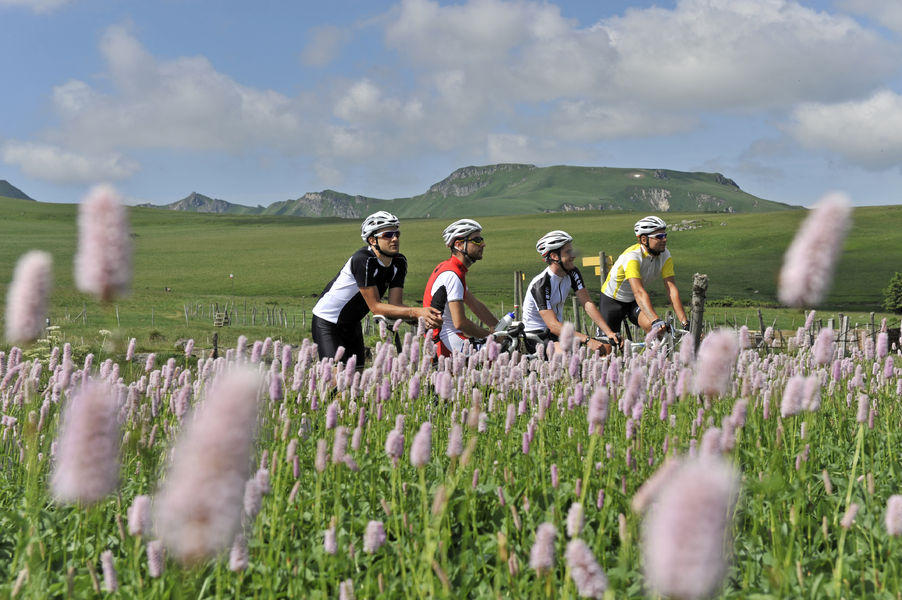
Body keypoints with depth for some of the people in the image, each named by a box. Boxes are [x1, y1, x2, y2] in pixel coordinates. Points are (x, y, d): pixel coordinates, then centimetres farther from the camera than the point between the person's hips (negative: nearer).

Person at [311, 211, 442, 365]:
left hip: (352, 324, 8)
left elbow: (395, 304, -11)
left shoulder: (399, 262, -6)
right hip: (327, 322, -7)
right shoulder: (363, 260, -29)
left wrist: (424, 315, -30)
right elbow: (375, 307, -28)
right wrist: (416, 312, -36)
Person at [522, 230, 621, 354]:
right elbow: (553, 325, -31)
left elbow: (587, 304, -10)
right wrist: (587, 340, -41)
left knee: (605, 348, -9)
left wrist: (609, 332, -23)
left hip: (559, 332, 8)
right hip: (536, 336, -8)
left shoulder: (572, 273, -2)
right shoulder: (540, 284, -25)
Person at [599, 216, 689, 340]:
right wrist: (656, 321, -56)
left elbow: (672, 289, -21)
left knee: (653, 327, -26)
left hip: (634, 301, 4)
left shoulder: (665, 255, -17)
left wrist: (685, 323, -32)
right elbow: (639, 293, -44)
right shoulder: (632, 256, -34)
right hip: (612, 299, -4)